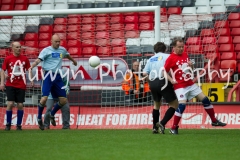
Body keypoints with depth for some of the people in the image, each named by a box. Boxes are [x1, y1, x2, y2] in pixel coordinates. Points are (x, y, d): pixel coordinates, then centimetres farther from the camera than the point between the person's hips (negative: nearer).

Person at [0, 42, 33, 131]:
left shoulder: (24, 59, 4)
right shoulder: (8, 59, 0)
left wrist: (31, 81, 1)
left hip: (21, 86, 2)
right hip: (10, 85, -2)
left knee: (20, 105, 1)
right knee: (10, 104, -9)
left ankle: (19, 125, 10)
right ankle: (8, 124, 3)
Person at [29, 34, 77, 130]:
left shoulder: (62, 50, 15)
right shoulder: (46, 50, -3)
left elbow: (67, 55, 37)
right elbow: (39, 59, -16)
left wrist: (73, 61, 58)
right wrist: (32, 66, -36)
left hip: (58, 76, 6)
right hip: (48, 75, -6)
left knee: (63, 100, 2)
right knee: (44, 97, -19)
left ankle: (52, 115, 28)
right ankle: (39, 118, 1)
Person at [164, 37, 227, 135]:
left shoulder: (185, 55, 8)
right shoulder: (171, 58, -11)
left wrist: (190, 65, 0)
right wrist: (171, 80, -19)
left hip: (190, 84, 7)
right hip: (180, 86, -7)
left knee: (205, 100, 6)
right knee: (182, 105, -22)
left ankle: (214, 121, 21)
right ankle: (174, 128, -9)